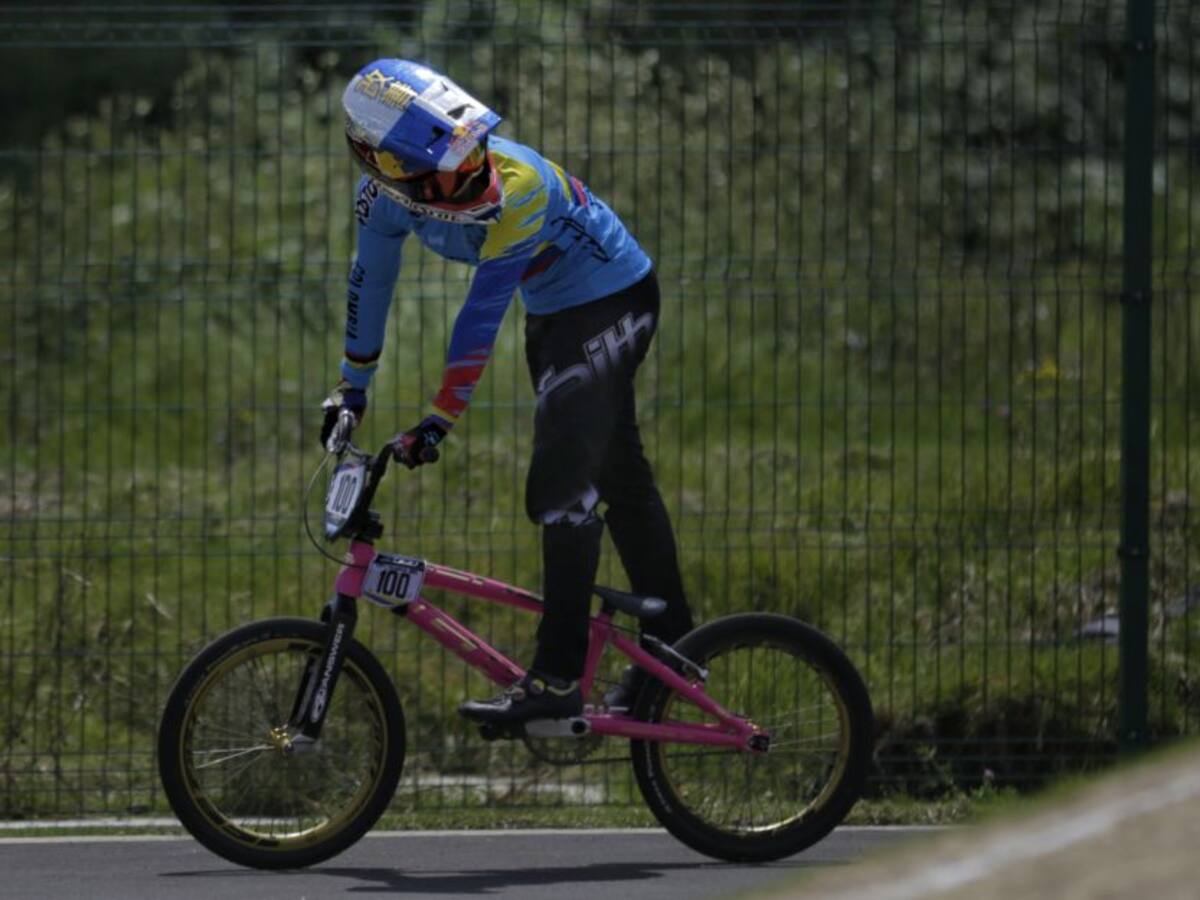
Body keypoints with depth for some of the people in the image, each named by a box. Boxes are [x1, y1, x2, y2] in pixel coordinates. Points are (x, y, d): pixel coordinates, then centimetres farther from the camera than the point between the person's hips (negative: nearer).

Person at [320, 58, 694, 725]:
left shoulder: (515, 187, -35)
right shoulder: (386, 189, -15)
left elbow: (484, 310, -33)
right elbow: (371, 280, 2)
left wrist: (440, 420, -30)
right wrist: (353, 386, 10)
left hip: (613, 304, -7)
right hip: (554, 314, 7)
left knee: (563, 489, -16)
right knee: (620, 477, 17)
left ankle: (557, 681, -16)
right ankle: (672, 645, 30)